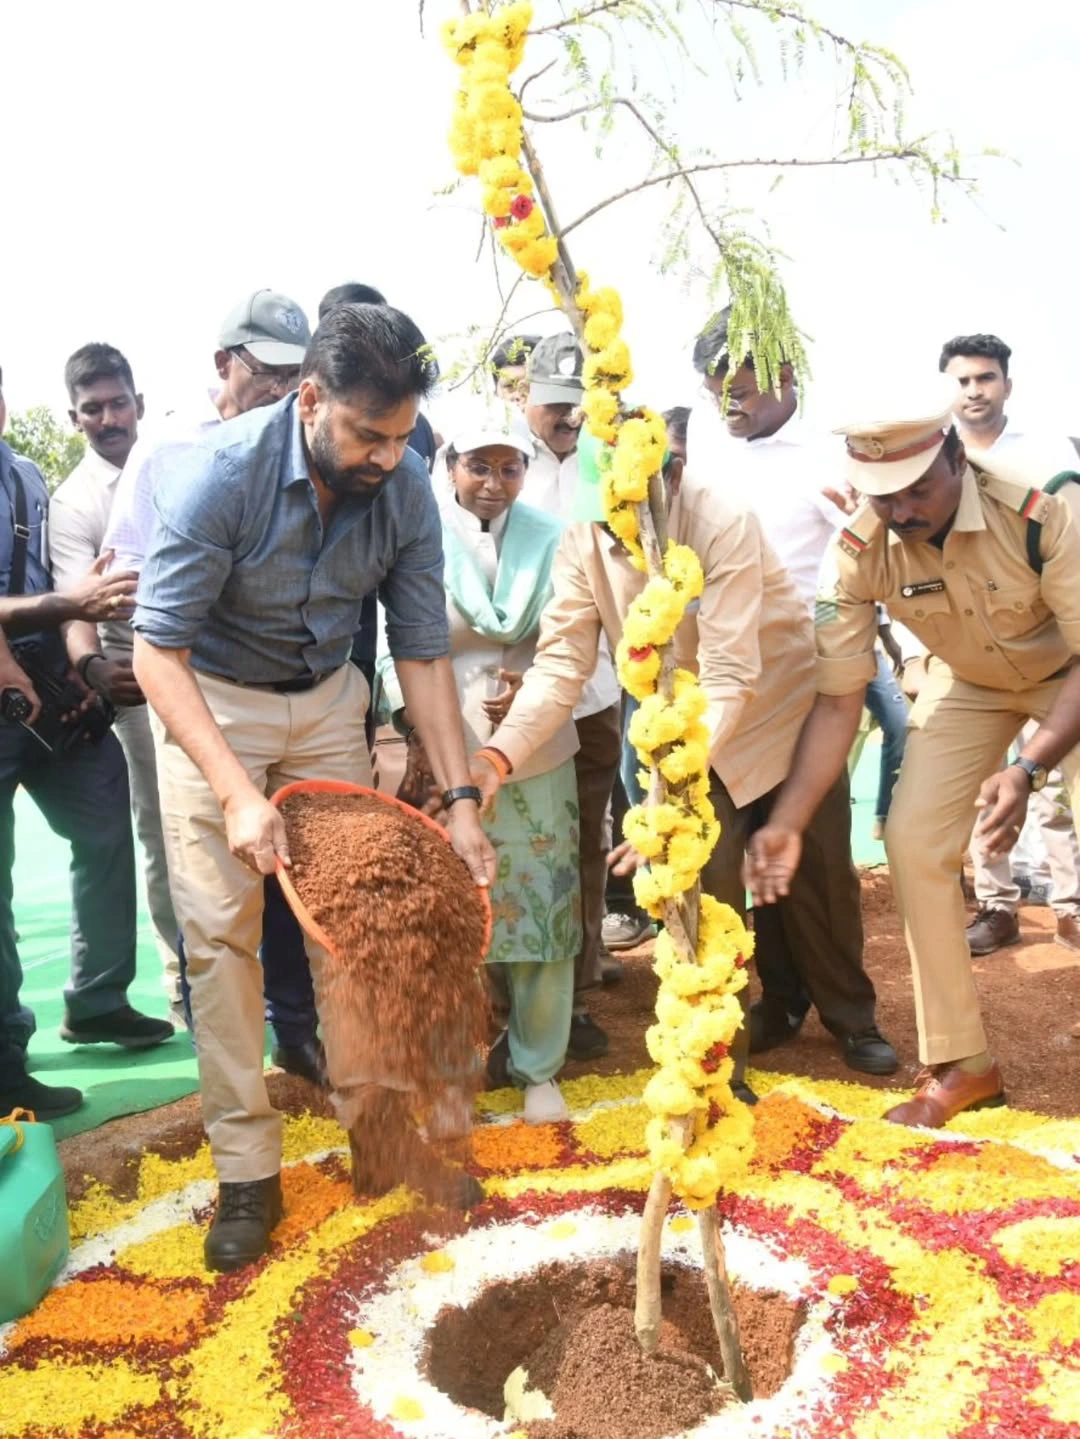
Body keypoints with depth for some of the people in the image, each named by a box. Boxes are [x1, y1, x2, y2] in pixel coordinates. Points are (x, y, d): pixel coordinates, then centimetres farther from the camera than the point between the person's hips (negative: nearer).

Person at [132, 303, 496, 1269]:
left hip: (326, 700, 3)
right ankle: (247, 1170, 6)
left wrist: (461, 800, -14)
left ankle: (373, 1119, 18)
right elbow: (159, 651, -26)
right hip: (210, 701, -3)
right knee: (221, 929, -5)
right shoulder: (219, 474, -27)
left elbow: (423, 652, -9)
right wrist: (238, 794, -36)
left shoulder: (405, 492, -16)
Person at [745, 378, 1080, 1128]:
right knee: (913, 841, -8)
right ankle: (962, 1061, 7)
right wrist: (788, 822, -27)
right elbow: (840, 699, -20)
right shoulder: (860, 550, -26)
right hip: (967, 681, 3)